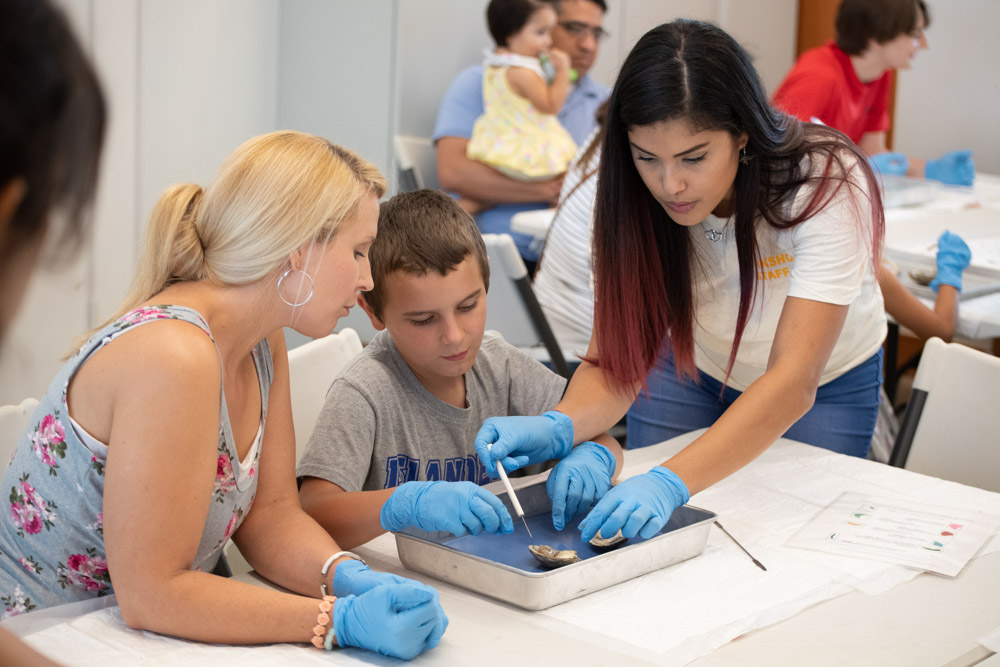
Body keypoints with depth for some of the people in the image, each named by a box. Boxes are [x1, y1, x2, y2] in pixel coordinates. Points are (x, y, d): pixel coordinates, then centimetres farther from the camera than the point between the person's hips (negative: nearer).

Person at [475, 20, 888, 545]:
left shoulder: (826, 186, -37)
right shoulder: (633, 198, -27)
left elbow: (793, 382, -45)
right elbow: (616, 356, -26)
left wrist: (672, 482, -59)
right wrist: (558, 426, -49)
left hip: (827, 380, -2)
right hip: (694, 367, 2)